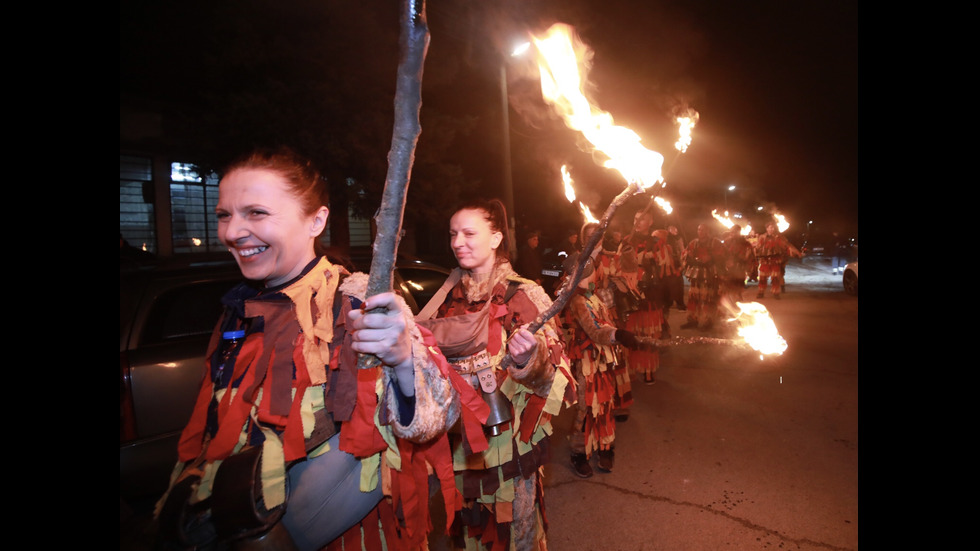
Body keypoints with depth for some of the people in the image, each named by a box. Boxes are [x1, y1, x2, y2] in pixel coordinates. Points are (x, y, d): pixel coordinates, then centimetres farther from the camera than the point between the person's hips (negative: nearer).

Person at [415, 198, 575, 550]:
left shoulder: (523, 296, -13)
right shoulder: (449, 297, 3)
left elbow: (555, 372, -20)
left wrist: (532, 356, -39)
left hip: (508, 440, -5)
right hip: (459, 439, 5)